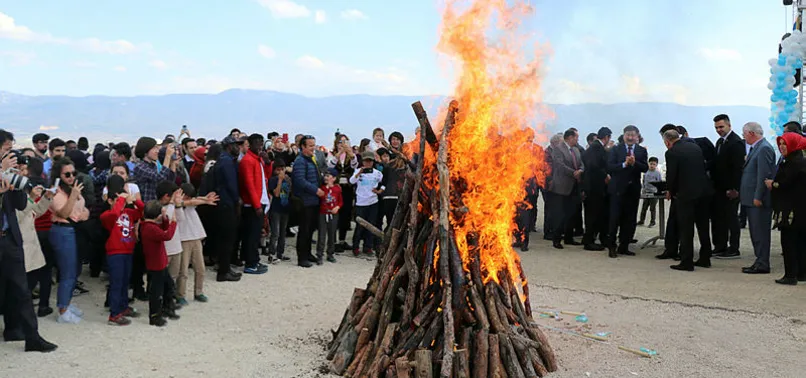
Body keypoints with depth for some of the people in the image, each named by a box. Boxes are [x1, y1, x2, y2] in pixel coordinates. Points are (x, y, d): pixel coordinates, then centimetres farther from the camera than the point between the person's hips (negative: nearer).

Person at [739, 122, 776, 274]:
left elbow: (764, 175, -20)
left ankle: (762, 265, 1)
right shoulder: (756, 148, 16)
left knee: (760, 232, -4)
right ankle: (760, 262, 21)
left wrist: (758, 197, -21)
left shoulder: (764, 148, -15)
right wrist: (739, 191, 18)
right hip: (752, 199, 10)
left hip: (759, 200, -10)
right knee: (756, 232, 14)